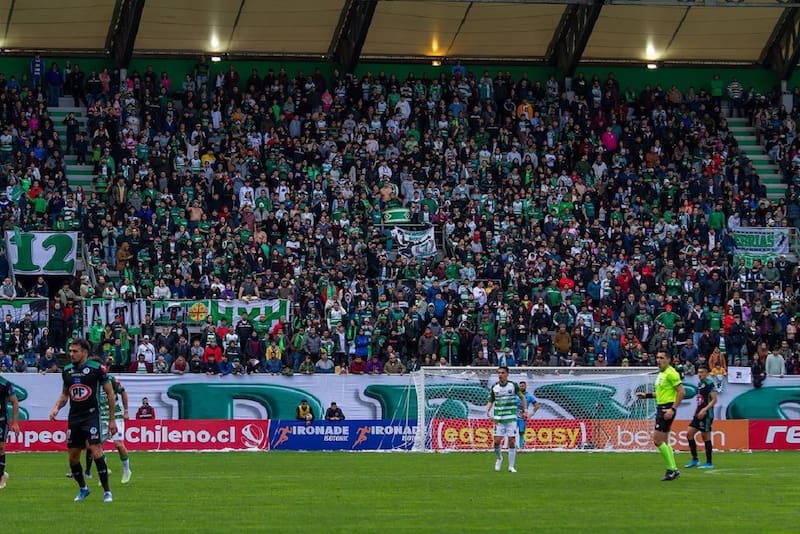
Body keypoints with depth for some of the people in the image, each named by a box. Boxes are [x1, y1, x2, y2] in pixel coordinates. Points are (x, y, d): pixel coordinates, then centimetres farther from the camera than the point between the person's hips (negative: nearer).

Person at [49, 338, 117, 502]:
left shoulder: (96, 368, -7)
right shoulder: (67, 370, 9)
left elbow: (110, 393, -3)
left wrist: (112, 419, -4)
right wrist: (57, 407, 1)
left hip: (91, 415, -6)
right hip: (74, 418, 6)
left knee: (96, 450, -17)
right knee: (73, 456, 6)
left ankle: (106, 491, -12)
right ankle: (83, 489, 26)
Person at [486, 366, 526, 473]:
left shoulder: (513, 385, 0)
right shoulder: (494, 387, 5)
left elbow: (522, 397, 11)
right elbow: (490, 401, 11)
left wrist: (525, 410, 3)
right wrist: (487, 410, -8)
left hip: (511, 417, -1)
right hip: (498, 418, 1)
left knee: (512, 441, -4)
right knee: (497, 441, -5)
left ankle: (511, 466, 3)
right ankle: (499, 458, 25)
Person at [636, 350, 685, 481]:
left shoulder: (671, 373, -13)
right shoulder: (661, 373, 16)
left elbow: (681, 392, -18)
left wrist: (673, 409, -23)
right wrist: (646, 395, 22)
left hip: (667, 409, -10)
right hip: (660, 408, 10)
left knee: (657, 439, -12)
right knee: (664, 442, 11)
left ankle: (671, 469, -5)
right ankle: (673, 470, 17)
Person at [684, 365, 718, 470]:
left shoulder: (709, 384, -10)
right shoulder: (699, 384, 15)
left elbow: (714, 400, -15)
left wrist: (704, 410, -22)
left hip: (706, 414, -9)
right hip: (698, 414, 9)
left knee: (706, 437, -4)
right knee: (689, 434, 4)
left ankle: (709, 463, 3)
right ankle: (694, 460, 10)